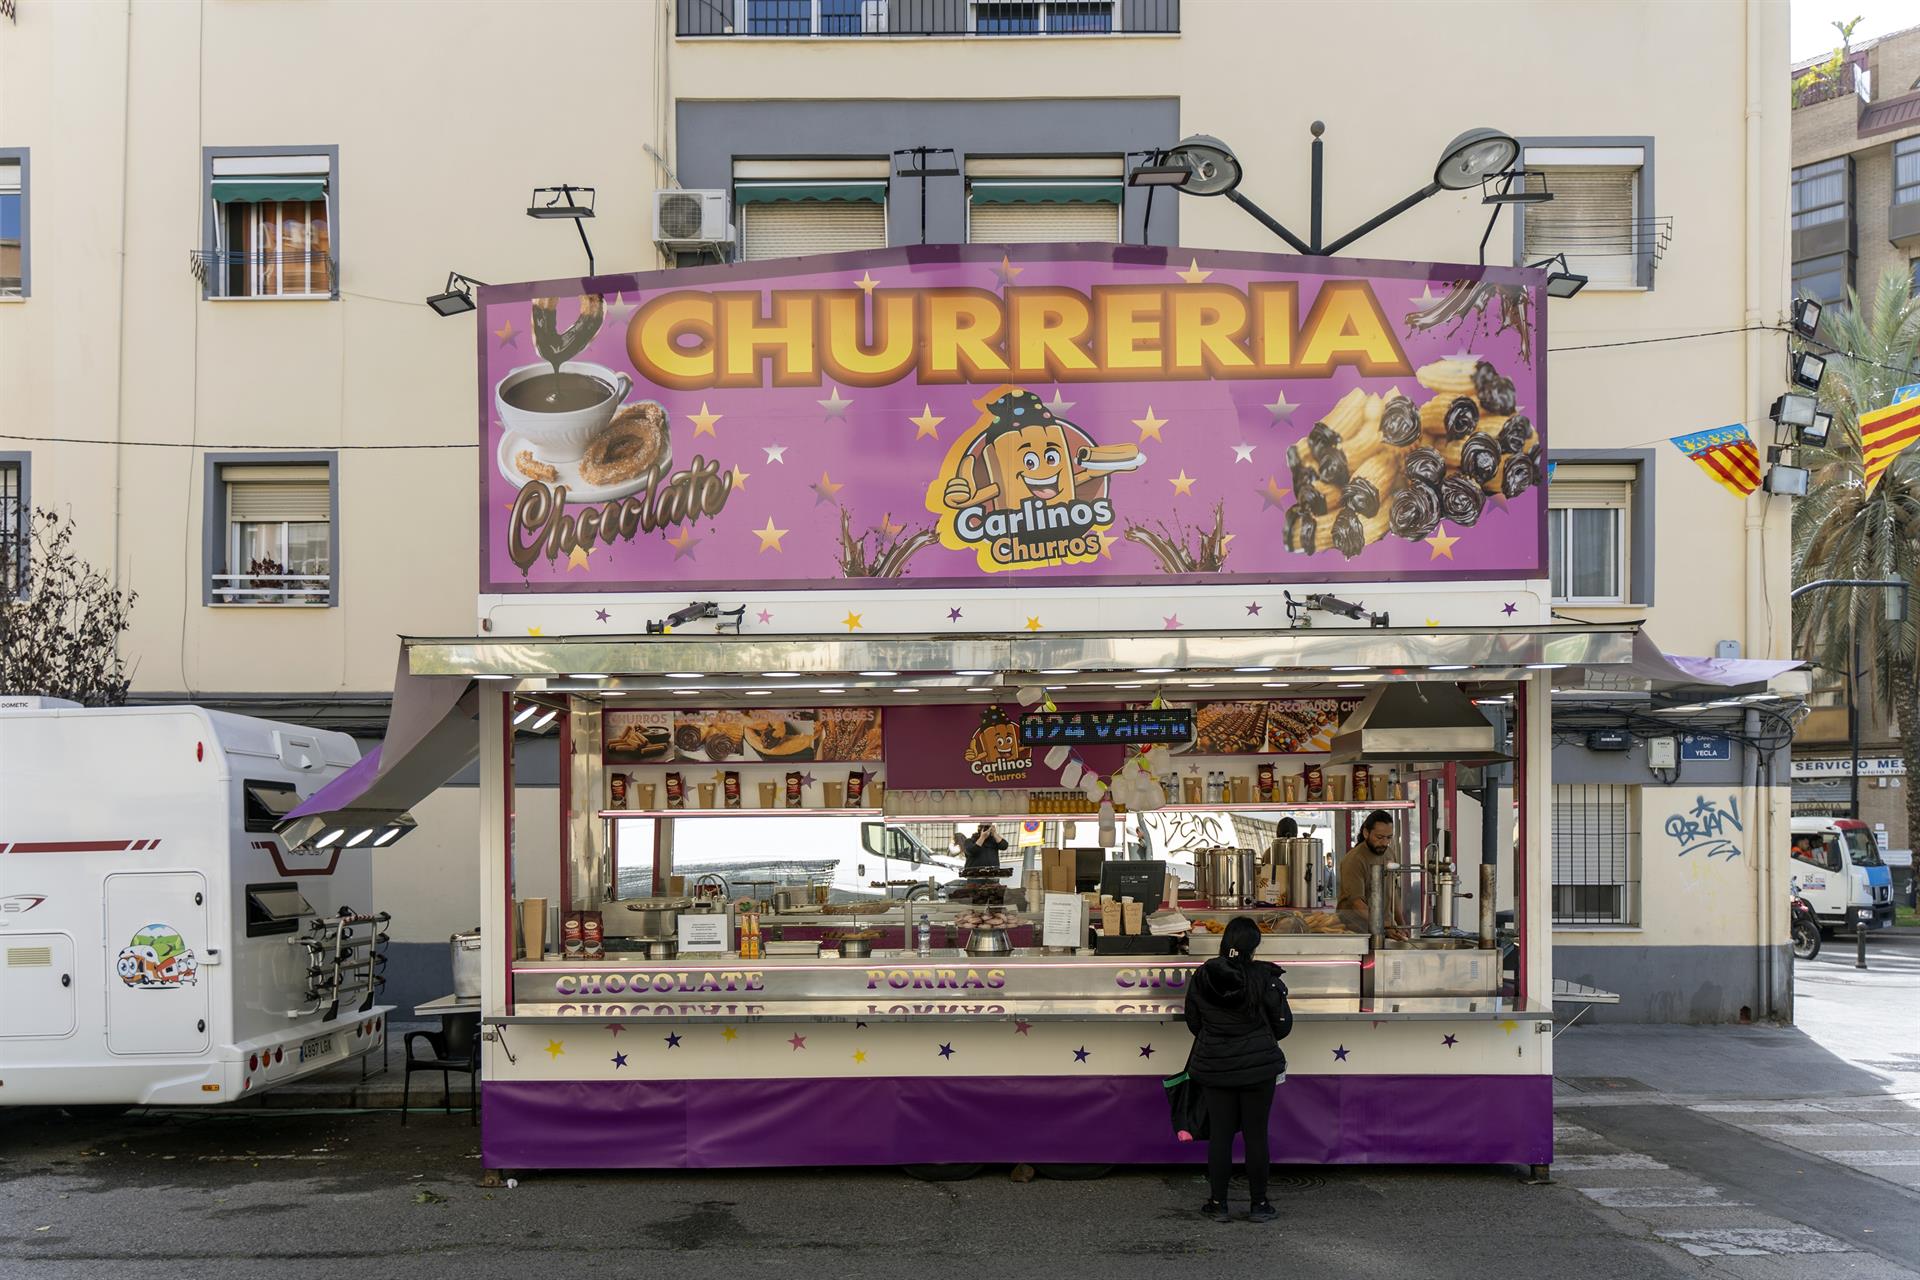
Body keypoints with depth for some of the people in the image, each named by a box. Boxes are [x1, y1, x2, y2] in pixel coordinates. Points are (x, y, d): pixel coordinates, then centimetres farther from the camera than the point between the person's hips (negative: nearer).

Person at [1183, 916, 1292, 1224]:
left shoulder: (1202, 977, -5)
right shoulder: (1264, 978, -13)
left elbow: (1193, 1022, 5)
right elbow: (1283, 1025, -4)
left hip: (1214, 1068, 2)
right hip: (1258, 1067, -2)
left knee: (1219, 1134, 8)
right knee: (1256, 1134, 7)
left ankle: (1218, 1203, 14)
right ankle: (1259, 1204, 14)